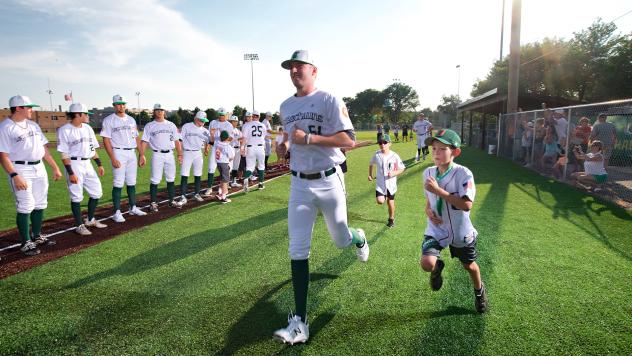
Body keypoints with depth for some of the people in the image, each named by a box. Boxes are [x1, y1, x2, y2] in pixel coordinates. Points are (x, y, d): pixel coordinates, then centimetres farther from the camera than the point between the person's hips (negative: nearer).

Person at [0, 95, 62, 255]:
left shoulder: (33, 125, 13)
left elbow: (44, 148, 17)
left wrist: (55, 167, 13)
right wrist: (14, 176, -24)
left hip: (39, 168, 7)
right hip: (20, 170, -7)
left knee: (40, 205, 11)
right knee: (25, 206, -7)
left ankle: (37, 236, 25)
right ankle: (25, 242, 4)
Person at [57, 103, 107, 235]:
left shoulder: (88, 128, 10)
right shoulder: (64, 130, -10)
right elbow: (64, 154, -13)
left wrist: (99, 164, 11)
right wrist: (70, 173, -18)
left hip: (88, 164, 7)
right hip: (74, 164, -7)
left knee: (97, 192, 10)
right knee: (76, 196, 0)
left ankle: (90, 220, 27)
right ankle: (79, 225, 12)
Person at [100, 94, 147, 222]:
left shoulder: (131, 119, 14)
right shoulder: (109, 120, -3)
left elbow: (137, 138, 16)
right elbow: (106, 140, -8)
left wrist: (142, 154, 9)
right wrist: (113, 158, -16)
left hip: (132, 154, 6)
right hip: (118, 153, -5)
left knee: (132, 183, 11)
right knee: (118, 184, -6)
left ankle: (133, 208, 21)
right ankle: (117, 212, -2)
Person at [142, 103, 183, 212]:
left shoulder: (171, 125, 12)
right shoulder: (149, 126, 4)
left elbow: (176, 141, 11)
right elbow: (144, 141, -3)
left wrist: (180, 154, 5)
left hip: (170, 154, 3)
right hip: (157, 155, -3)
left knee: (171, 179, 8)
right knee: (155, 180, -5)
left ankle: (172, 201, 18)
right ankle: (153, 203, 2)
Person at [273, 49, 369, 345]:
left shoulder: (330, 101, -7)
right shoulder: (285, 107, 11)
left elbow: (349, 140, -14)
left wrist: (308, 138, -22)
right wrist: (285, 144, 2)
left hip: (329, 182, -3)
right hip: (299, 184, 4)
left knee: (341, 241, 12)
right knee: (297, 251, -4)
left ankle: (358, 237, 53)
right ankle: (299, 323, 0)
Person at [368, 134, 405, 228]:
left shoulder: (394, 156, -13)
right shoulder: (376, 154, -7)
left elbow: (402, 169, -6)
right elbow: (371, 164, 13)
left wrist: (394, 173, -23)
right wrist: (370, 175, 9)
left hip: (391, 183, -1)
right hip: (380, 183, 1)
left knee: (390, 202, 12)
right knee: (380, 201, -16)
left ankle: (391, 219, 35)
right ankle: (383, 196, 21)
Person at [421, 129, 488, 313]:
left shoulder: (463, 173, -21)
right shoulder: (428, 172, -6)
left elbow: (466, 205, -30)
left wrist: (438, 190, -32)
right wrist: (428, 209, -8)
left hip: (460, 231, -2)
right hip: (436, 228, 2)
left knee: (469, 265, 20)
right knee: (426, 263, -20)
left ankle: (479, 290, 54)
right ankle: (438, 266, 19)